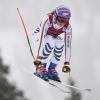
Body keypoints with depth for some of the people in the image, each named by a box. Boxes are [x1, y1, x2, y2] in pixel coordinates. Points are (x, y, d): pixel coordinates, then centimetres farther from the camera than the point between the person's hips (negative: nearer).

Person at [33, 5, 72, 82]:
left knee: (60, 43, -30)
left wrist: (67, 63, -26)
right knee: (51, 42, -36)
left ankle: (52, 69, -15)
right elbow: (41, 39, -44)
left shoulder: (67, 27, -26)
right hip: (39, 34, -4)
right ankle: (40, 67, -23)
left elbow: (68, 44, -23)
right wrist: (38, 58, -49)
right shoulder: (47, 20, -38)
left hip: (54, 36, 4)